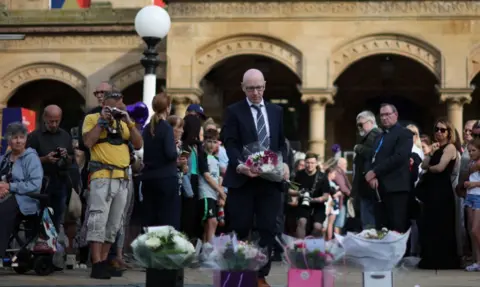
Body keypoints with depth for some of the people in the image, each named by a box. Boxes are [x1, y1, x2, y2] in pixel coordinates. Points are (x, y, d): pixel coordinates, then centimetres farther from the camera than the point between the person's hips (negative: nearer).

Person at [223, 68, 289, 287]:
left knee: (268, 229, 2)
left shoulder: (276, 111, 14)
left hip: (270, 179, 3)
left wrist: (284, 164, -5)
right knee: (240, 229, 2)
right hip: (242, 179, -3)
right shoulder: (234, 111, 1)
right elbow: (230, 144, -7)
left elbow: (281, 143, 14)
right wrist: (240, 166, -24)